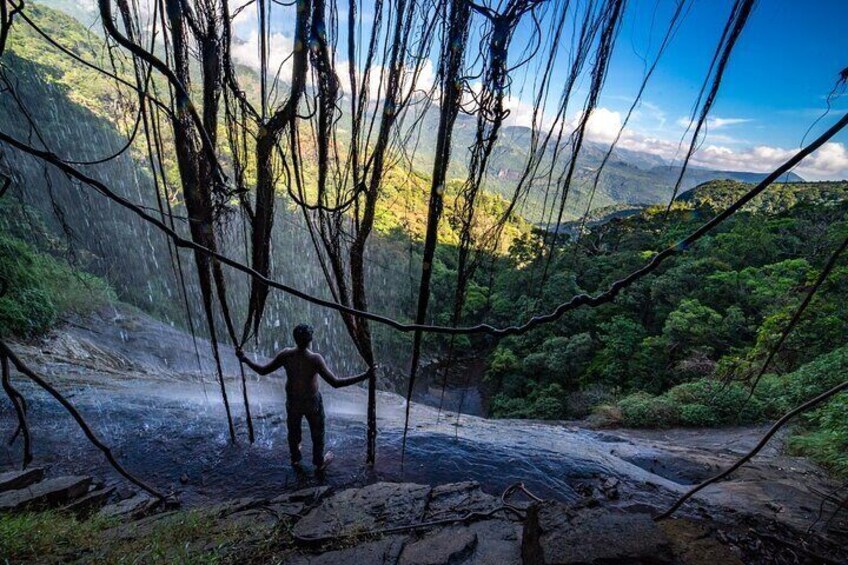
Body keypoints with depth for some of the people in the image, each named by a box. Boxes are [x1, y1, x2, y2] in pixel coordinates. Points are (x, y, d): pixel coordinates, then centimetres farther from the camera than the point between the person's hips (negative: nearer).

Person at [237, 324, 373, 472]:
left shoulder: (286, 355, -22)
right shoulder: (315, 359, -33)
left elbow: (263, 371, -12)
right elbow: (335, 383, -36)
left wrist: (244, 359, 3)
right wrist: (365, 376, -39)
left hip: (292, 401, 4)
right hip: (312, 402, -3)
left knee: (293, 431, 29)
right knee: (317, 433, 23)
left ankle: (295, 459, 54)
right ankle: (319, 462, 45)